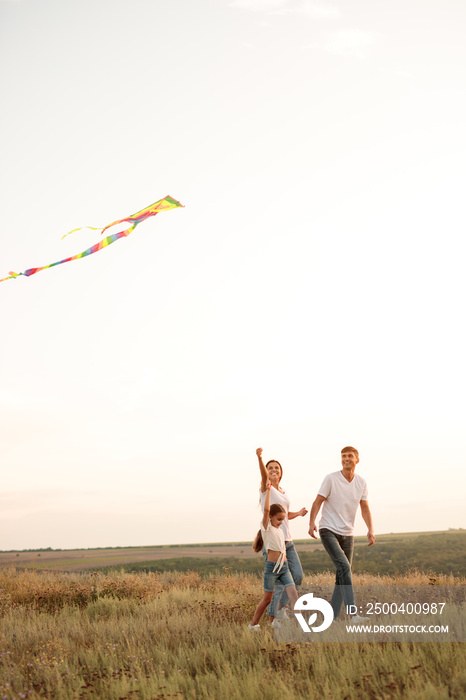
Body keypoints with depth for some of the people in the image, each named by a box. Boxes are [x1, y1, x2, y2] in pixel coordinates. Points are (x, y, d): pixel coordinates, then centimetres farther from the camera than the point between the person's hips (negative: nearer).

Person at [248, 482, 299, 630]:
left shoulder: (280, 531, 15)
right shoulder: (267, 528, -5)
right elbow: (266, 509, -20)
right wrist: (268, 490, -18)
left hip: (284, 567, 6)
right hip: (272, 568, -6)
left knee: (293, 592, -11)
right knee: (267, 599, 4)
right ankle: (253, 624, 20)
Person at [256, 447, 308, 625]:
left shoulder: (283, 492, 19)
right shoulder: (266, 487, -1)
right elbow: (264, 474, -25)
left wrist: (298, 513, 15)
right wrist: (259, 457, -44)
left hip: (287, 540, 7)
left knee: (297, 575, 1)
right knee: (279, 580, -11)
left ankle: (281, 607, 20)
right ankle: (273, 618, 2)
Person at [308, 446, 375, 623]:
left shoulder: (361, 482, 4)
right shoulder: (331, 479, -10)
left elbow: (365, 508, 9)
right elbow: (318, 502, -10)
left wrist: (370, 530, -4)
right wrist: (312, 523, -24)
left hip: (347, 534, 6)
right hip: (328, 530, -6)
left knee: (342, 576, 6)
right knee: (344, 567, -21)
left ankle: (332, 617, 15)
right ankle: (353, 614, -25)